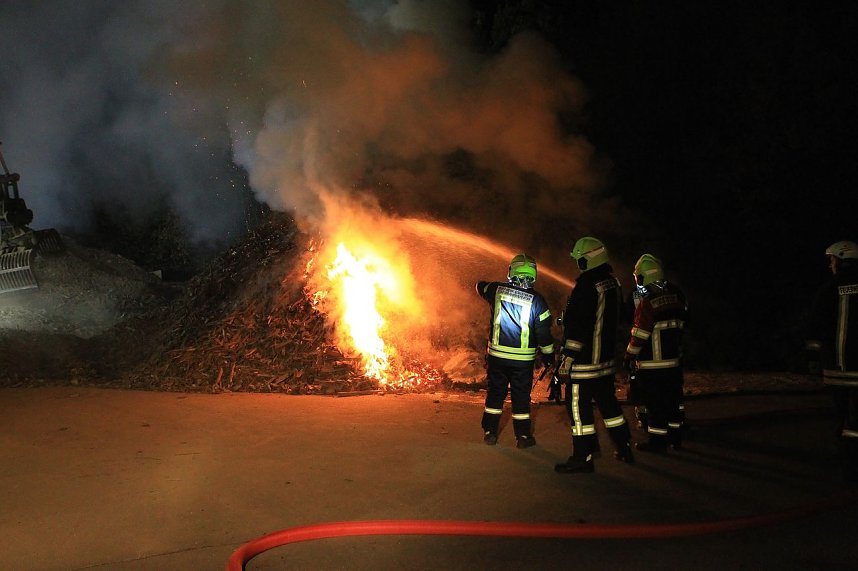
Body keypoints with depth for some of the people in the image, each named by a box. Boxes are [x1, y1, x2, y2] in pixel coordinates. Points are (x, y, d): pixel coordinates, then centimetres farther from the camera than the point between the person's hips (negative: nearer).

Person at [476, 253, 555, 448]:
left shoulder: (497, 290, -6)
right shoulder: (537, 300, -11)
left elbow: (480, 286, 19)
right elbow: (544, 334, -9)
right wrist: (549, 357, 4)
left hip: (496, 355, 2)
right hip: (523, 359, -2)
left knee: (495, 392, 13)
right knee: (521, 397, 8)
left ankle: (490, 432, 19)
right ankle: (523, 437, 15)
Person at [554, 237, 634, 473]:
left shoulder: (586, 287, -20)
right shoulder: (613, 283, 8)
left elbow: (576, 327, -22)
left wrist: (566, 359, -18)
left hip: (584, 360, -9)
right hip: (606, 357, 9)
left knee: (578, 405, -2)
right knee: (607, 401, 20)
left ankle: (583, 457, 2)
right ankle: (624, 447, 30)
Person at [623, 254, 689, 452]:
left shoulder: (647, 303, -18)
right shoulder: (676, 294, 5)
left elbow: (639, 335, -16)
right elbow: (681, 322, 13)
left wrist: (629, 357, -6)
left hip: (653, 363, -8)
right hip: (675, 360, 8)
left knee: (655, 403, 1)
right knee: (673, 398, 16)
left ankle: (657, 440, 7)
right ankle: (675, 437, 26)